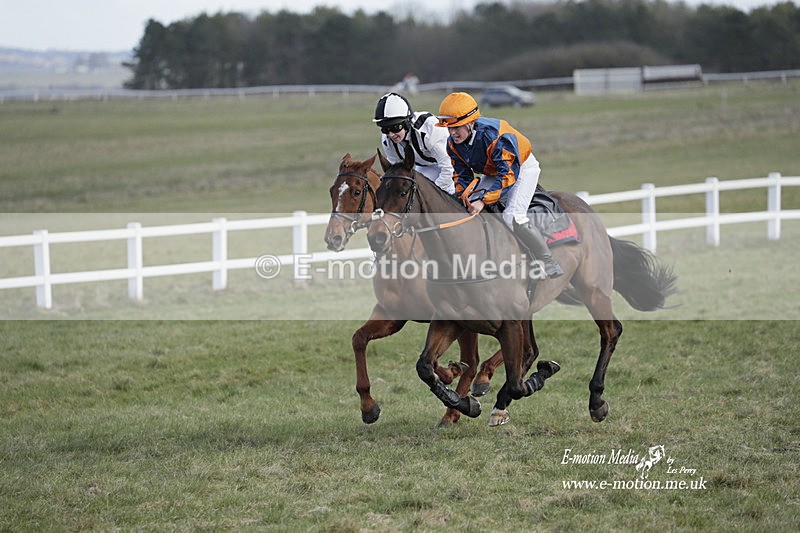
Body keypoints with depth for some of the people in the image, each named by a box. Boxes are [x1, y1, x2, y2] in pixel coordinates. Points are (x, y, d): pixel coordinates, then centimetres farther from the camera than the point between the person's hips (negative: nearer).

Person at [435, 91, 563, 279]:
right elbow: (462, 175, -4)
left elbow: (508, 174, -38)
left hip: (521, 167, -8)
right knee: (469, 208, -4)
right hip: (491, 173, 8)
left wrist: (483, 200, -43)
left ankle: (548, 262, -14)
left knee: (512, 216, -25)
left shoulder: (495, 136, -38)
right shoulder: (453, 144, -15)